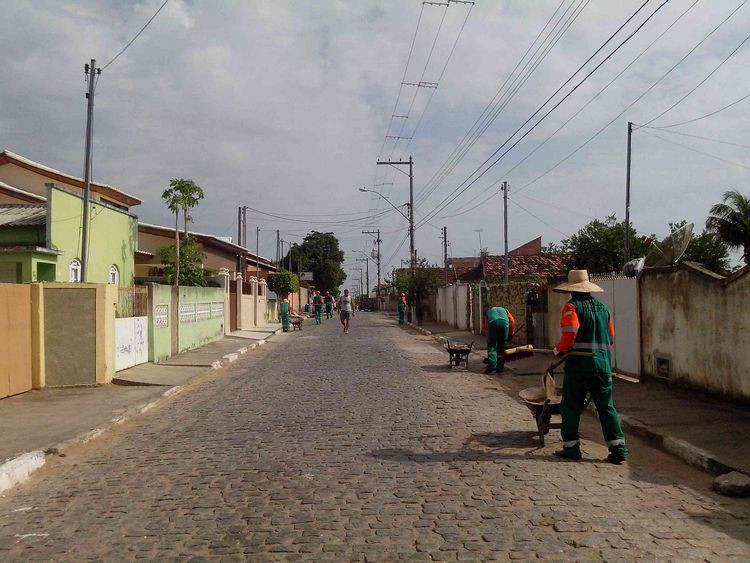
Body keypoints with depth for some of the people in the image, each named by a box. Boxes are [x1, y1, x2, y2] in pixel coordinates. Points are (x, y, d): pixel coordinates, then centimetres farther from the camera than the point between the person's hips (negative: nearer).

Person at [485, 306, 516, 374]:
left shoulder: (488, 311, 39)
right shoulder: (504, 309, 40)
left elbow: (487, 327, 33)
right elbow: (512, 321, 21)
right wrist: (511, 334, 25)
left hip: (493, 322, -1)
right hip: (504, 322, 1)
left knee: (491, 346, 5)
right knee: (502, 346, 12)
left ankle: (492, 365, -10)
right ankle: (500, 367, 12)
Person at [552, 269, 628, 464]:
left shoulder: (572, 306, -7)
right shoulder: (603, 307, 13)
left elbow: (570, 336, -18)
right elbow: (611, 338, 16)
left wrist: (558, 350, -2)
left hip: (578, 365, -5)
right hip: (603, 364, 6)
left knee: (571, 406, 6)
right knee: (606, 406, 10)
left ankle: (571, 447, 10)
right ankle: (618, 448, 8)